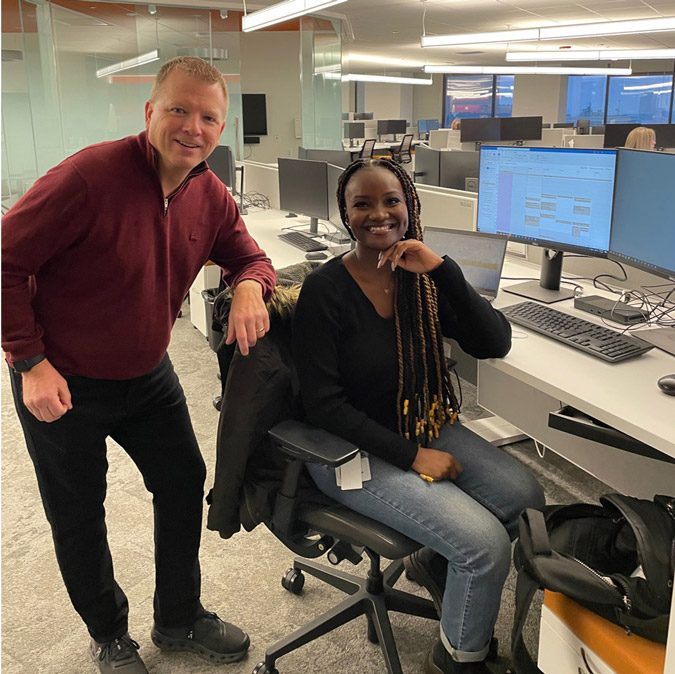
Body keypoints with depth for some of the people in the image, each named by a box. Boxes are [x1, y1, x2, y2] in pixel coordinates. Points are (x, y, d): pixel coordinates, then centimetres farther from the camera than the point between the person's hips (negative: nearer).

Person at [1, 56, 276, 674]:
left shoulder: (211, 197, -6)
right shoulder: (91, 176, -27)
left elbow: (250, 257, 6)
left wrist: (249, 287, -20)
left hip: (147, 375, 6)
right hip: (62, 385, -5)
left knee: (185, 484, 14)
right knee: (78, 520, 11)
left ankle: (179, 620, 38)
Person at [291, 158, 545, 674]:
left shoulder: (423, 279, 0)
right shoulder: (325, 290, -16)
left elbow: (494, 344, -11)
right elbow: (323, 403, -17)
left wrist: (441, 269, -23)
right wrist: (411, 456, -19)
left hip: (426, 426, 6)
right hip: (353, 448, -6)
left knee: (527, 498, -9)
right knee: (484, 543, -17)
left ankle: (437, 563, 20)